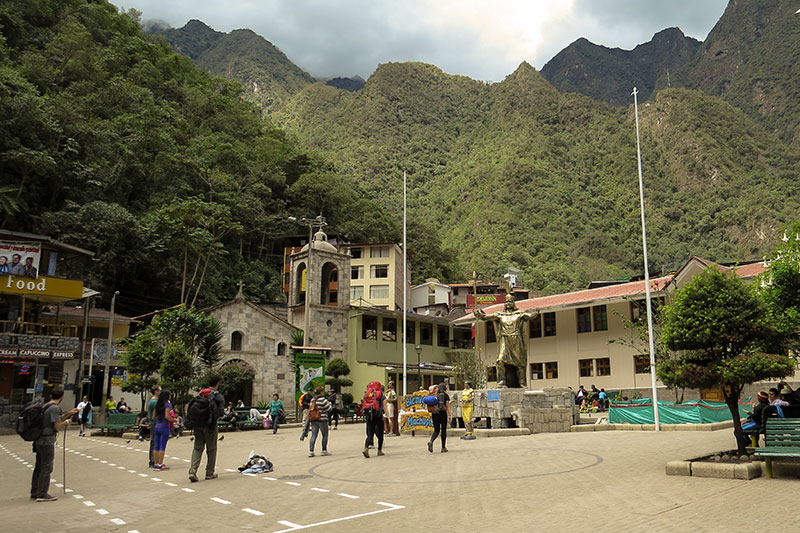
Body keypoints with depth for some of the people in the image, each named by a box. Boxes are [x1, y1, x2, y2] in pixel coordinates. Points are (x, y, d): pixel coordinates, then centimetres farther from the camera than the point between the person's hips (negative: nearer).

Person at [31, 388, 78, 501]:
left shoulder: (45, 406, 14)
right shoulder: (54, 408, -16)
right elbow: (58, 426, -19)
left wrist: (69, 413, 23)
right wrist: (66, 422, -1)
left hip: (39, 441, 9)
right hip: (47, 441, -9)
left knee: (39, 467, 15)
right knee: (46, 468, -3)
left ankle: (34, 493, 21)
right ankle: (42, 494, 0)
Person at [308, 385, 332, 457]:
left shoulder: (312, 400, 8)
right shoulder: (323, 400, -13)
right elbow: (329, 409, -9)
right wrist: (329, 404, 12)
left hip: (313, 420, 6)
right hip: (322, 419, -6)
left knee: (313, 435, 5)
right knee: (325, 435, 8)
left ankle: (311, 451, -1)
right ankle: (324, 451, 13)